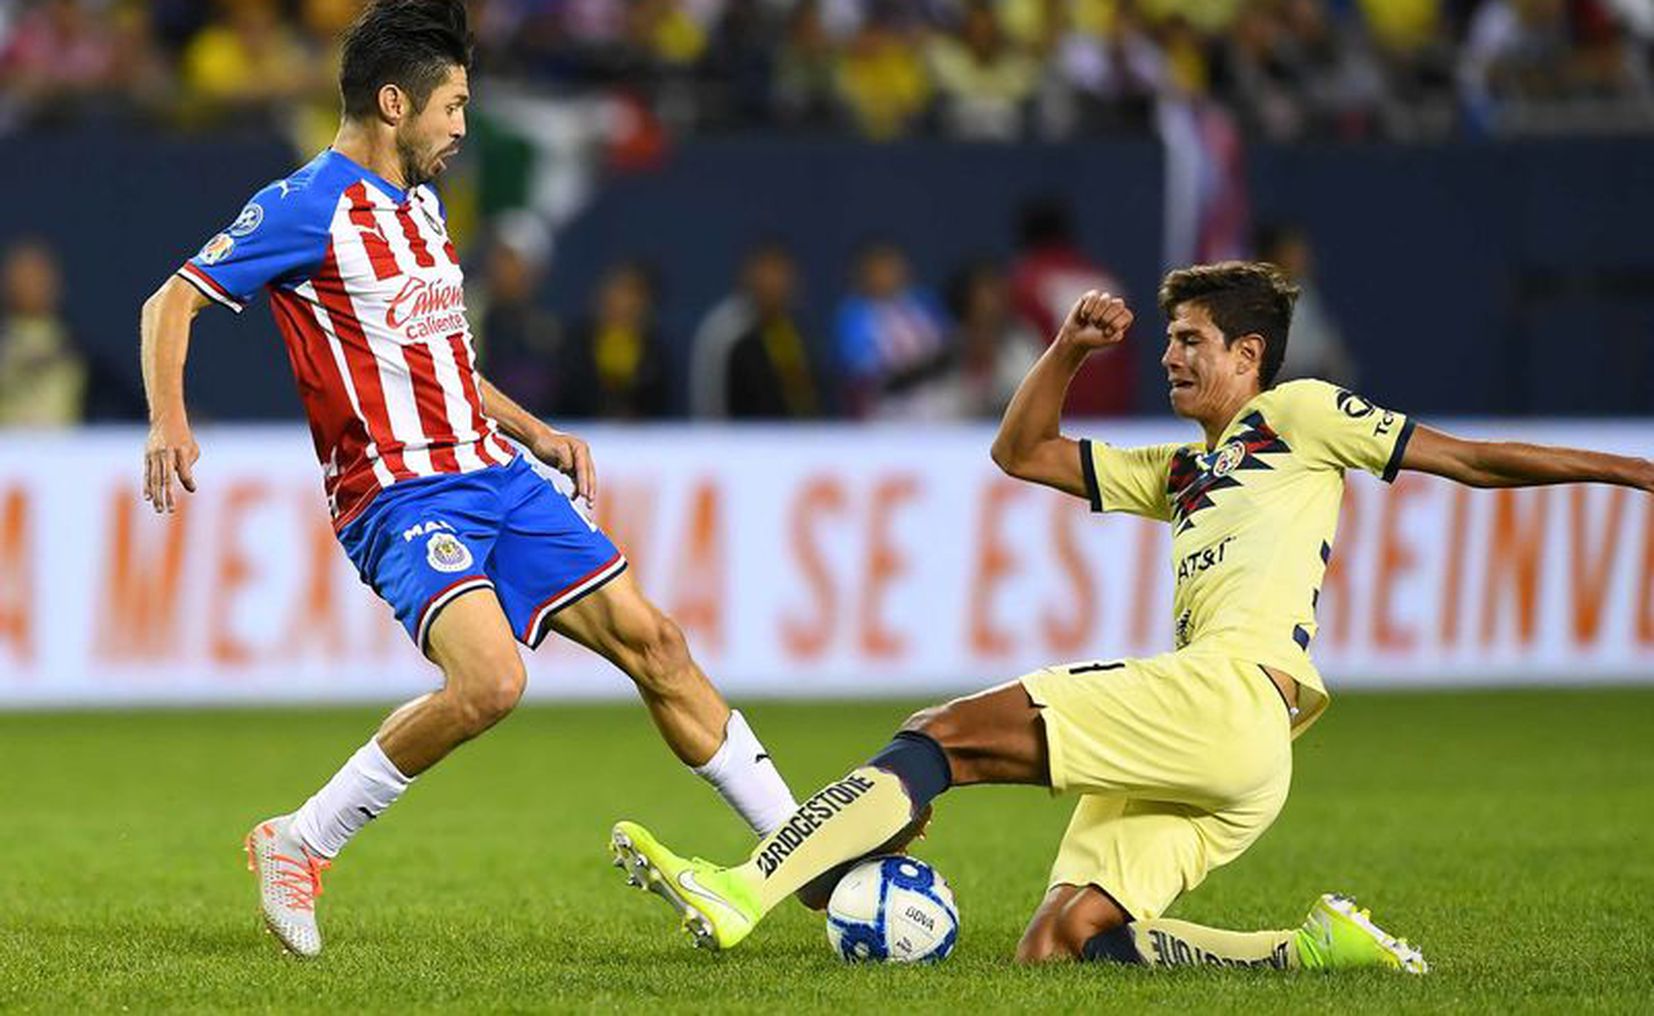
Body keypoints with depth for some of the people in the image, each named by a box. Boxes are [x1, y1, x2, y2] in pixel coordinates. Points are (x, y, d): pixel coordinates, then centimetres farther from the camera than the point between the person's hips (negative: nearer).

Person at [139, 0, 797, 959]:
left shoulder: (420, 203, 17)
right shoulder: (308, 206, -10)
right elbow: (173, 302, -10)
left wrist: (534, 431, 23)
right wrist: (170, 423, -26)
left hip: (496, 476, 8)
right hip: (401, 496, -8)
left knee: (652, 642, 4)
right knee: (490, 680, -29)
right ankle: (299, 845, -12)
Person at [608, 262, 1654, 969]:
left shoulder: (1300, 414, 14)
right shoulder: (1182, 471, 36)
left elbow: (1471, 459, 14)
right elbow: (1022, 452, 36)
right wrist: (1071, 349, 21)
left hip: (1230, 692, -8)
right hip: (1226, 756, 8)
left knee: (946, 734, -16)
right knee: (1061, 946, -8)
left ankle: (743, 892, -26)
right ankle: (1314, 950, -11)